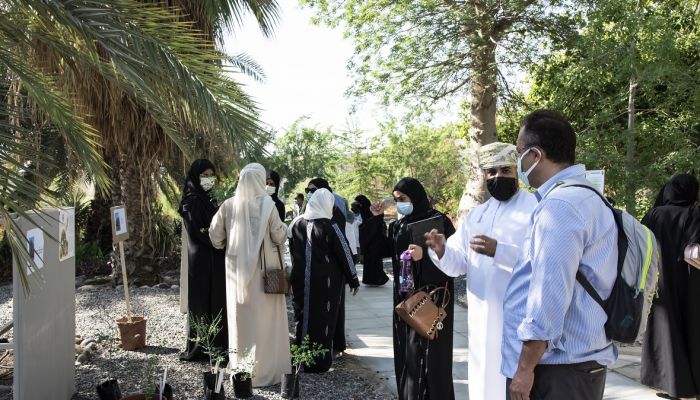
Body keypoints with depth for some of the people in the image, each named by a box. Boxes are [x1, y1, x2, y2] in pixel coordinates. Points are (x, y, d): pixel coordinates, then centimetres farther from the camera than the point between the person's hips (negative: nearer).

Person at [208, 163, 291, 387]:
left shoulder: (228, 205, -2)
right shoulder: (267, 205, -12)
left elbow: (215, 234, 3)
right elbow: (279, 236, -9)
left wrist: (226, 246, 22)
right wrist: (283, 228, 12)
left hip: (237, 269, 4)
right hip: (264, 268, -4)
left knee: (240, 317, 14)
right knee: (264, 318, 5)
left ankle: (239, 367, 25)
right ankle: (267, 367, 10)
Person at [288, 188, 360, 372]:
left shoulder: (296, 224, -1)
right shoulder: (329, 227, -14)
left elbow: (292, 252, 10)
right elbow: (344, 254, -8)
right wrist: (353, 279, 1)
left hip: (301, 280, 4)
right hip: (326, 281, -4)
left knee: (303, 316, 14)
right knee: (323, 319, 5)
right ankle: (321, 361, 12)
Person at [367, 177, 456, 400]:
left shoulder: (438, 220, -9)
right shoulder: (398, 225, 11)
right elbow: (381, 249, 10)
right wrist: (376, 219, 2)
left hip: (431, 295, -7)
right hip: (404, 296, 7)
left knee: (427, 352, -2)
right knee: (406, 351, 12)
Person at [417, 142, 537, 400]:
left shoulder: (536, 208, -4)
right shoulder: (475, 216, 15)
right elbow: (458, 264, 8)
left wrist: (498, 251, -30)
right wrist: (441, 251, -13)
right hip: (482, 321, 6)